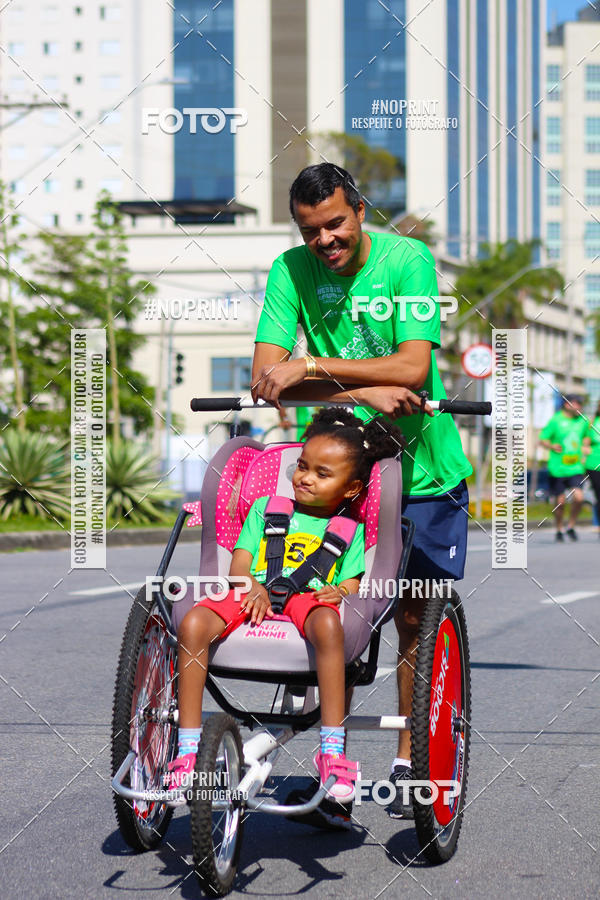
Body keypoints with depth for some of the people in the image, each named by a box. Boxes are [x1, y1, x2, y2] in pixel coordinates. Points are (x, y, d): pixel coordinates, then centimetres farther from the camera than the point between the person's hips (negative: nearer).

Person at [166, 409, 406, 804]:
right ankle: (188, 747, -23)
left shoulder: (351, 530, 20)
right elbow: (239, 562, 15)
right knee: (193, 624, -29)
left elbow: (351, 585, 11)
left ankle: (333, 750, -40)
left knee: (327, 623, -41)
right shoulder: (266, 507, 23)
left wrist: (339, 592, -14)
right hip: (255, 594, 2)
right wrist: (254, 586, -8)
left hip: (310, 597, -2)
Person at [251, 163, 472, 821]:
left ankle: (408, 761, 17)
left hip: (421, 469, -1)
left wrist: (313, 366, -29)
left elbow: (413, 367, -24)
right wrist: (363, 392, -27)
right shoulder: (291, 271, -8)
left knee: (414, 619, 4)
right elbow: (265, 379, -16)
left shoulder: (407, 260, -14)